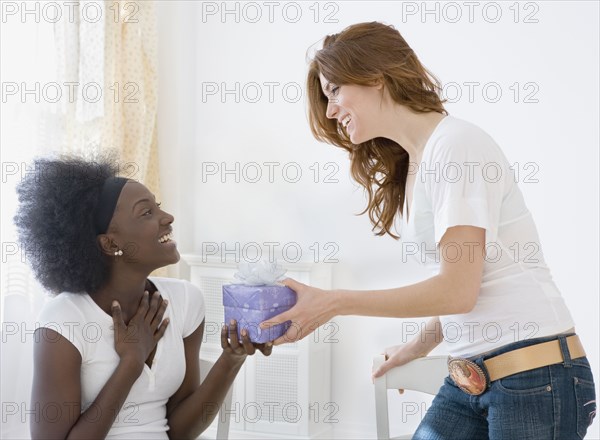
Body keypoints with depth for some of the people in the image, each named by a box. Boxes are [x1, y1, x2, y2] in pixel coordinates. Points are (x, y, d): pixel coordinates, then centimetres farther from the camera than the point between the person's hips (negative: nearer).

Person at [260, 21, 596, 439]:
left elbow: (458, 290, -18)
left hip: (536, 378, -8)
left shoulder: (456, 145, -12)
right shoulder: (410, 165, 14)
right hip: (471, 376, 8)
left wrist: (334, 303, -16)